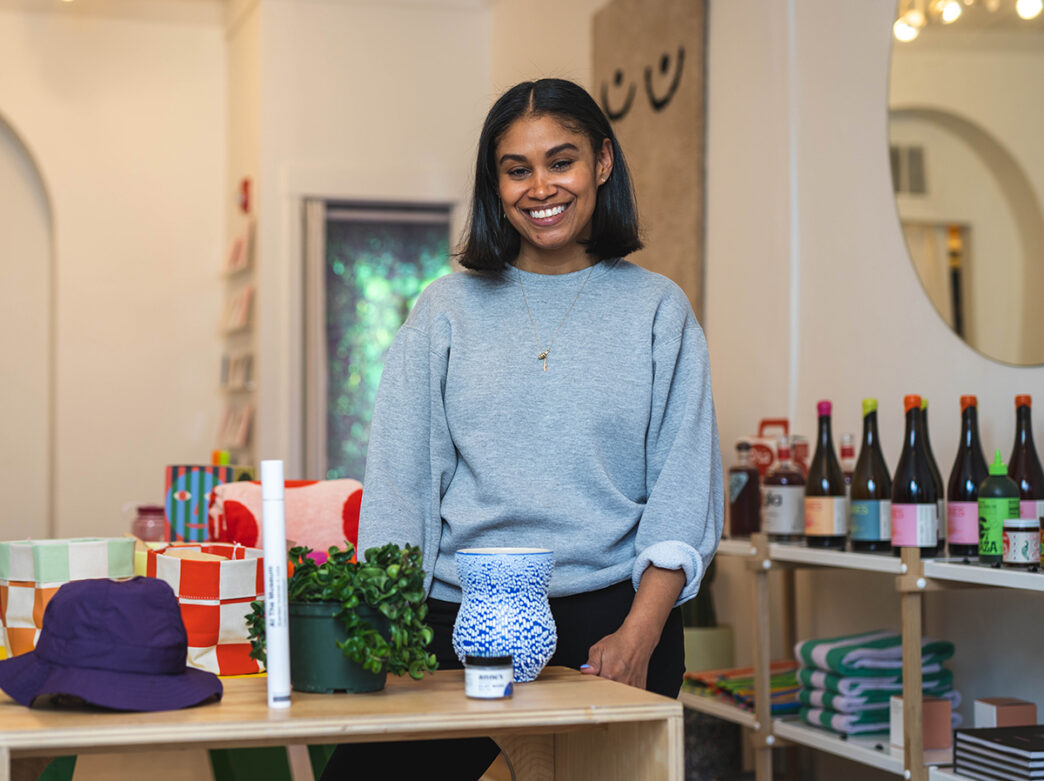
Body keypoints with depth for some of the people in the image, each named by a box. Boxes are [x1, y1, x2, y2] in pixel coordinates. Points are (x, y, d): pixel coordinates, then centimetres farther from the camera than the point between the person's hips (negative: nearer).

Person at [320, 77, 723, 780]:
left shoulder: (657, 309, 6)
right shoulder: (447, 310, 8)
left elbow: (684, 490, 1)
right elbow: (398, 482, 5)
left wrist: (638, 635, -10)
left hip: (610, 619, 0)